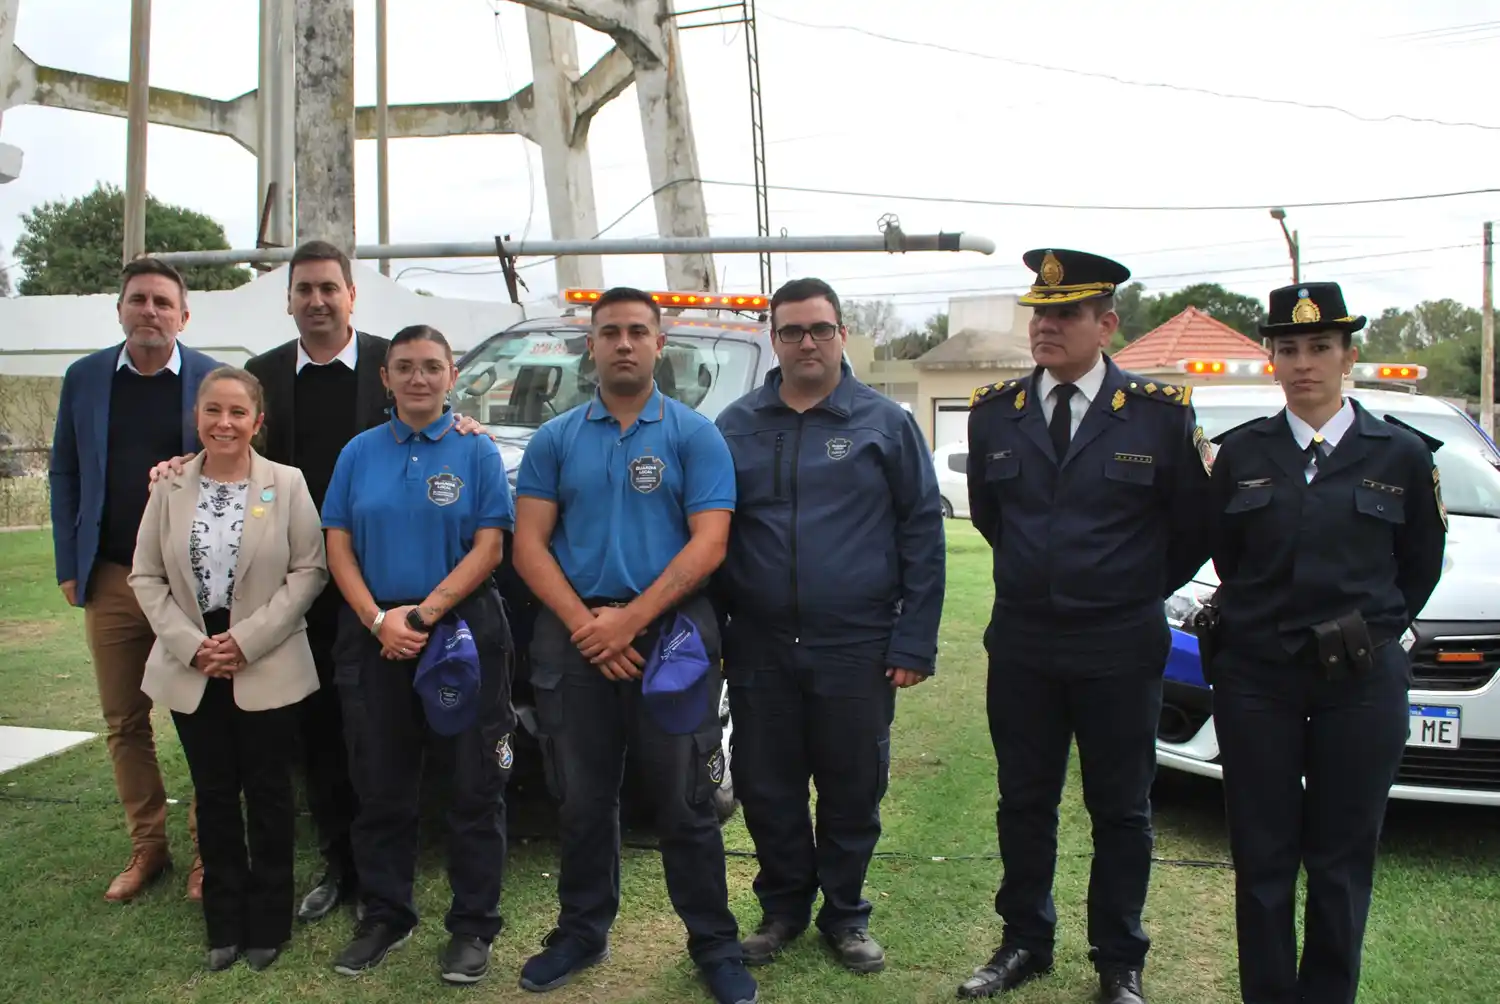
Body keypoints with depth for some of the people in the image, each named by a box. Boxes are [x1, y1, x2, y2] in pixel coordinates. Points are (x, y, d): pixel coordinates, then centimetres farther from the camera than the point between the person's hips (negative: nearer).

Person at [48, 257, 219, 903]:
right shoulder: (84, 379, 7)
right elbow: (64, 473, 10)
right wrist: (69, 565, 4)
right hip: (110, 579, 3)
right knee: (124, 721, 10)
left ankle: (208, 847, 17)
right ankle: (147, 846, 24)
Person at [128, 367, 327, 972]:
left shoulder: (287, 484, -5)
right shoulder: (170, 488, 2)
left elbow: (309, 570, -7)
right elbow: (146, 577, 2)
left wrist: (247, 640, -14)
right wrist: (192, 646, -10)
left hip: (269, 668, -2)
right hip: (190, 669, 2)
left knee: (267, 794, 8)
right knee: (214, 797, 11)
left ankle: (267, 924, 22)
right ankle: (224, 925, 24)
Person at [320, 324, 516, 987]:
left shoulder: (476, 452, 1)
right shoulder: (359, 453, 9)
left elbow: (488, 548, -7)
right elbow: (338, 547, 4)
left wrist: (422, 614, -15)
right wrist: (379, 620, -10)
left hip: (463, 632, -3)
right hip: (373, 638, 3)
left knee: (474, 788, 2)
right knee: (380, 785, 11)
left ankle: (473, 927, 14)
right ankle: (384, 916, 27)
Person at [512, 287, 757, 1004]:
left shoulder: (694, 435, 2)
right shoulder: (555, 440, 9)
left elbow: (708, 543, -7)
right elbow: (529, 544, 3)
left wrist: (631, 619, -14)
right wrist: (583, 623, -11)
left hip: (671, 633, -2)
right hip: (573, 640, 3)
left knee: (686, 804, 3)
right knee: (582, 800, 12)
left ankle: (715, 945, 17)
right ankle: (581, 933, 28)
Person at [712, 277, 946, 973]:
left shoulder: (885, 422, 1)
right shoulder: (736, 427, 7)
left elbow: (922, 532, -1)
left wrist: (914, 642, -7)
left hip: (856, 649, -1)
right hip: (759, 649, 2)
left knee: (852, 790, 9)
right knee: (766, 788, 11)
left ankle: (845, 915, 29)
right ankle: (783, 906, 32)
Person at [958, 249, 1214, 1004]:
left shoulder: (1161, 413, -7)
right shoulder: (994, 411, 1)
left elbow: (1193, 526, 2)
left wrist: (1136, 594, 10)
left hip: (1120, 651, -2)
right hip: (1020, 647, 3)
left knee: (1121, 811, 10)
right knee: (1024, 802, 13)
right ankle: (1025, 943, 30)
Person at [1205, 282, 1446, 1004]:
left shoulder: (1402, 455, 2)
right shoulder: (1241, 453, 5)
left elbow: (1420, 567, 11)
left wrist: (1369, 632, 10)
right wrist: (1262, 622, 11)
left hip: (1361, 682, 0)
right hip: (1255, 679, 1)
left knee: (1343, 861, 7)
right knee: (1262, 857, 7)